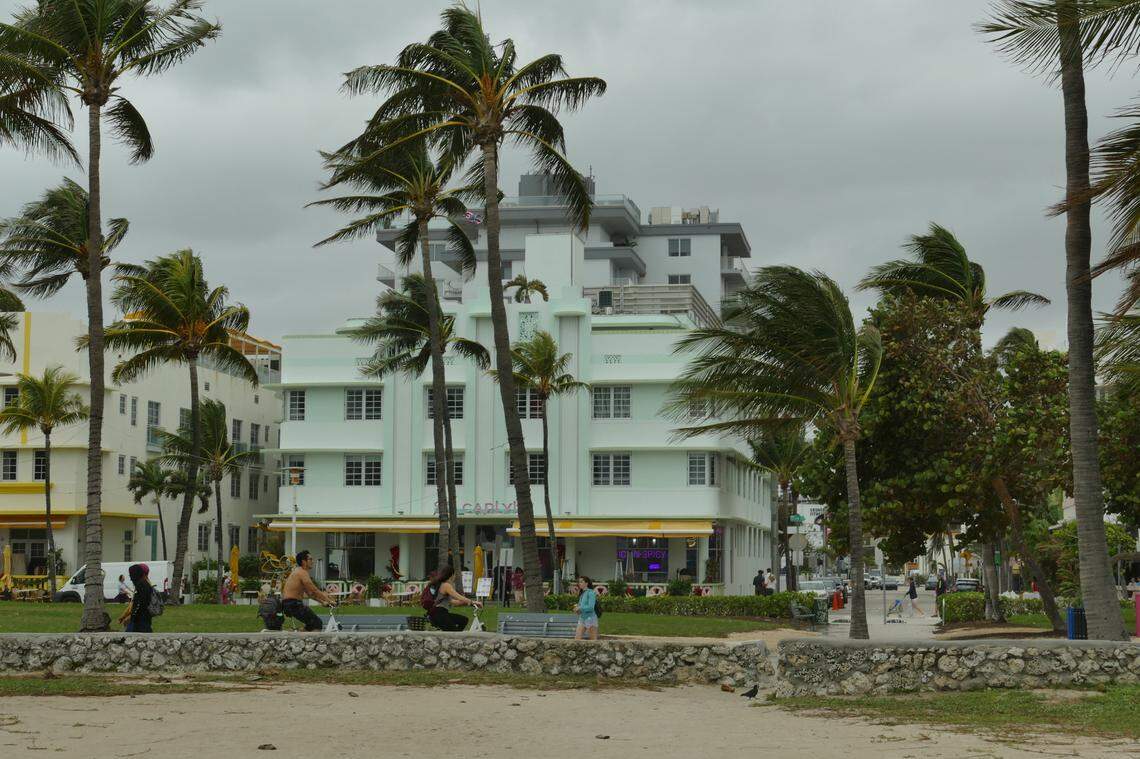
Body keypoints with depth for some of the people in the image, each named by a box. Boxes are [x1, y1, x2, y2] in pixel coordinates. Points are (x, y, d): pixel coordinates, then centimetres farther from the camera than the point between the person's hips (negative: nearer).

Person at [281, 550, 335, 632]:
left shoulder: (298, 572, 21)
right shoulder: (302, 573, -12)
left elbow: (310, 593, 25)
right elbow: (315, 591, -16)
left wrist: (323, 602, 20)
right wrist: (329, 601, -11)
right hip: (293, 604, -10)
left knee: (311, 624, 23)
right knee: (317, 623, -11)